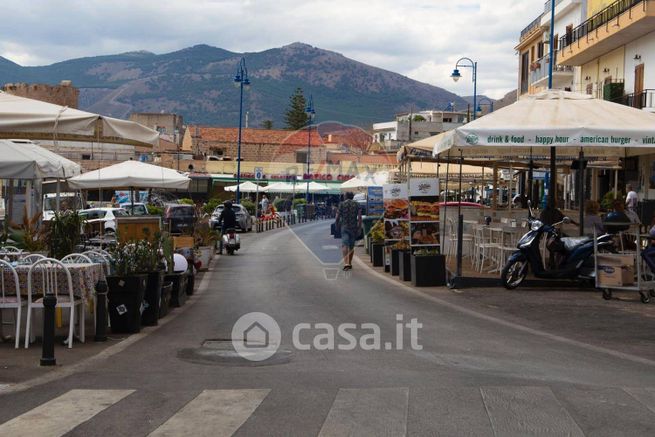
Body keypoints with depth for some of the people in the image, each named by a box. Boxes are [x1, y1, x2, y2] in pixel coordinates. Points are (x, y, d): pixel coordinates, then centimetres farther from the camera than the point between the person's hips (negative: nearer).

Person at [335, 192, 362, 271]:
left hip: (344, 227, -2)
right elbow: (359, 217, -3)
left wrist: (337, 225, 14)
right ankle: (350, 263, 23)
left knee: (344, 245, -9)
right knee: (351, 246, 14)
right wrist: (359, 228, 1)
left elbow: (337, 217, -1)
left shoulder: (341, 204, 0)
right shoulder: (356, 204, 4)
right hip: (354, 228, 2)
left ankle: (346, 263, -27)